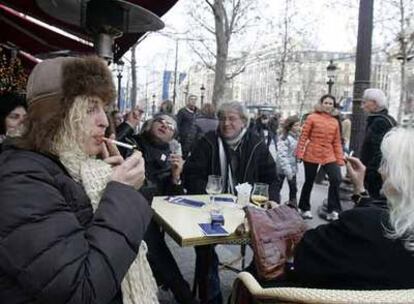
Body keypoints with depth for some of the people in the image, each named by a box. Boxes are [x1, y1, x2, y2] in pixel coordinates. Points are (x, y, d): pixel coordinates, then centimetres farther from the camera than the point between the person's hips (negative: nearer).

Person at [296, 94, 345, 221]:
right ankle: (304, 209, 27)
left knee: (336, 179, -13)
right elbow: (303, 136, -6)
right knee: (309, 182, 7)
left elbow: (337, 142, 8)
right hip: (312, 155, -3)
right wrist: (299, 153, -10)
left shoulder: (335, 122, 7)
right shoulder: (312, 118, -6)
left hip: (329, 156, 3)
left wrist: (340, 159, 4)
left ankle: (333, 211, 0)